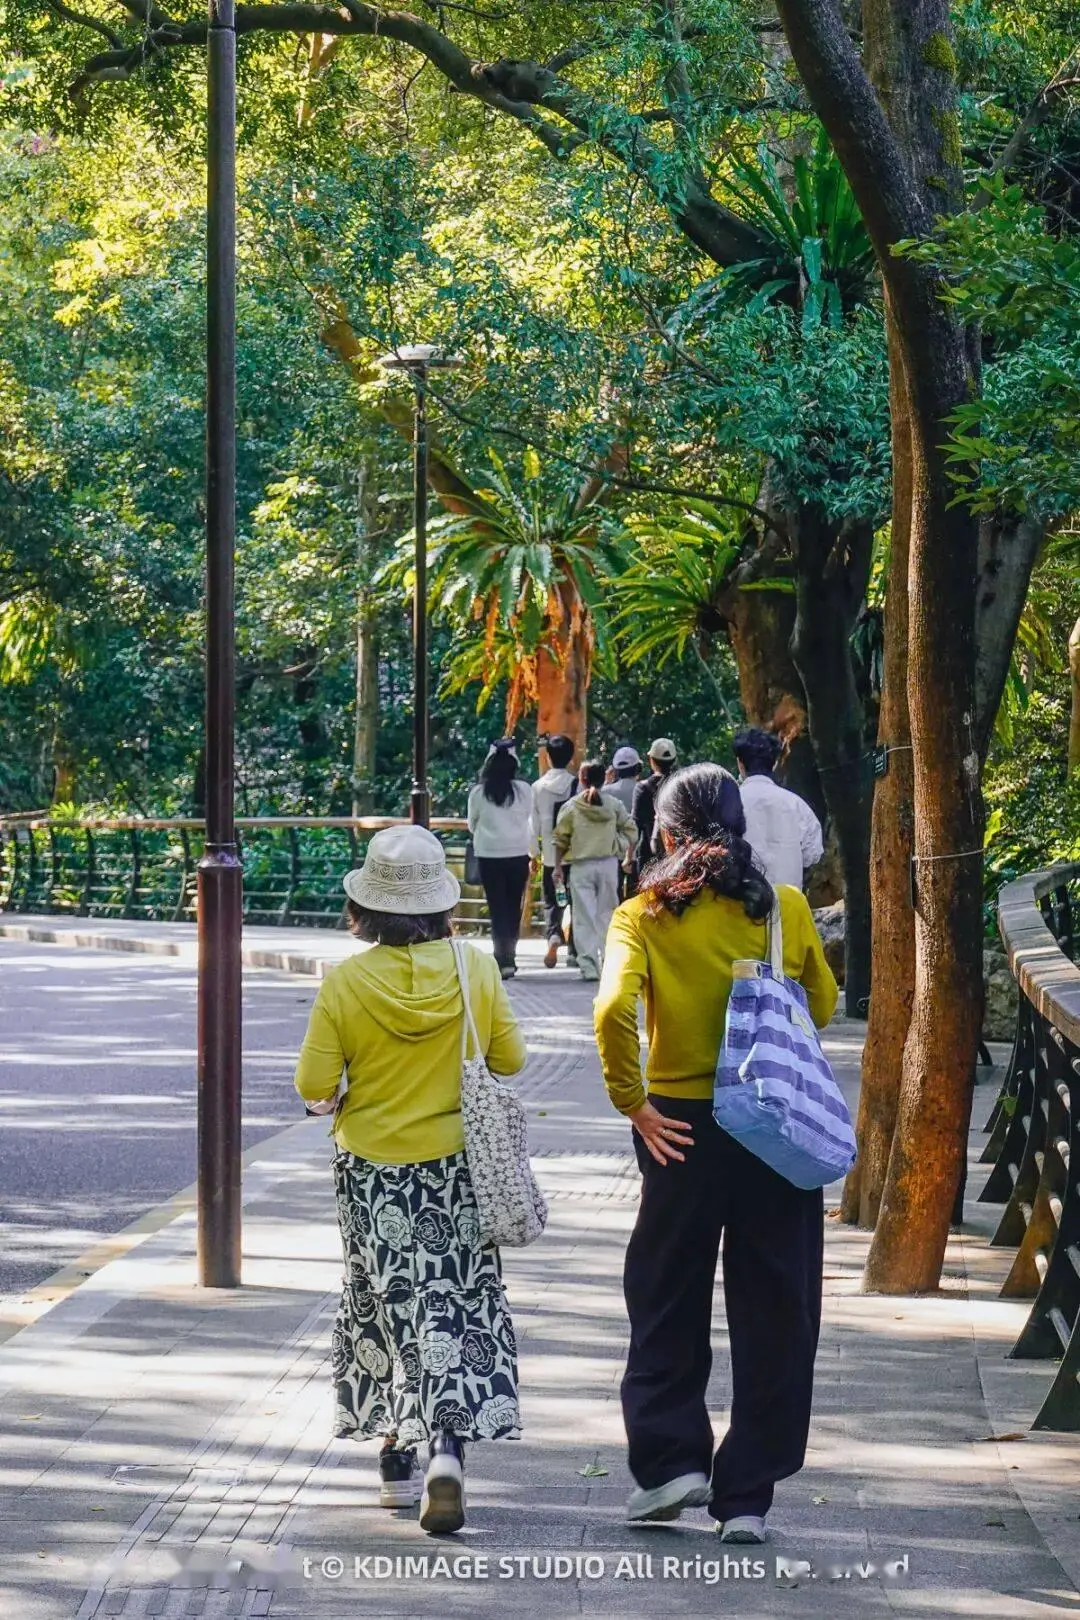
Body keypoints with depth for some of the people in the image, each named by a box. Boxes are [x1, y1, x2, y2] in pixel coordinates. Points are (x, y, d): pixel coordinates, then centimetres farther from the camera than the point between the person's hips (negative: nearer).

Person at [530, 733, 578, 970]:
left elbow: (533, 822, 1)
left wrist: (534, 852, 10)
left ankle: (553, 935, -17)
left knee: (551, 901, 11)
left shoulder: (538, 787, -2)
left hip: (550, 853, 1)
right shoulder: (577, 785, -8)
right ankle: (573, 952, 10)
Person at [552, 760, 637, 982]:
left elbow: (560, 839, -1)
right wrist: (628, 857, 14)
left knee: (584, 916, -1)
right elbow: (630, 831, 1)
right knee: (606, 914, 12)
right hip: (608, 864, 2)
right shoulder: (614, 805, 1)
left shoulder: (571, 807, -3)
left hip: (581, 866, -2)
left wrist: (558, 866, 7)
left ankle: (588, 965, -8)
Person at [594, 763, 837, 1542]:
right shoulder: (786, 909, -2)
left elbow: (615, 1009, -21)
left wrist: (633, 1102, -11)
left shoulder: (646, 917, -7)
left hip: (684, 1127, -1)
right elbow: (822, 1004, 10)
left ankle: (672, 1459, 13)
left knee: (668, 1302, 18)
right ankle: (748, 1497, 10)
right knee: (773, 1311, 9)